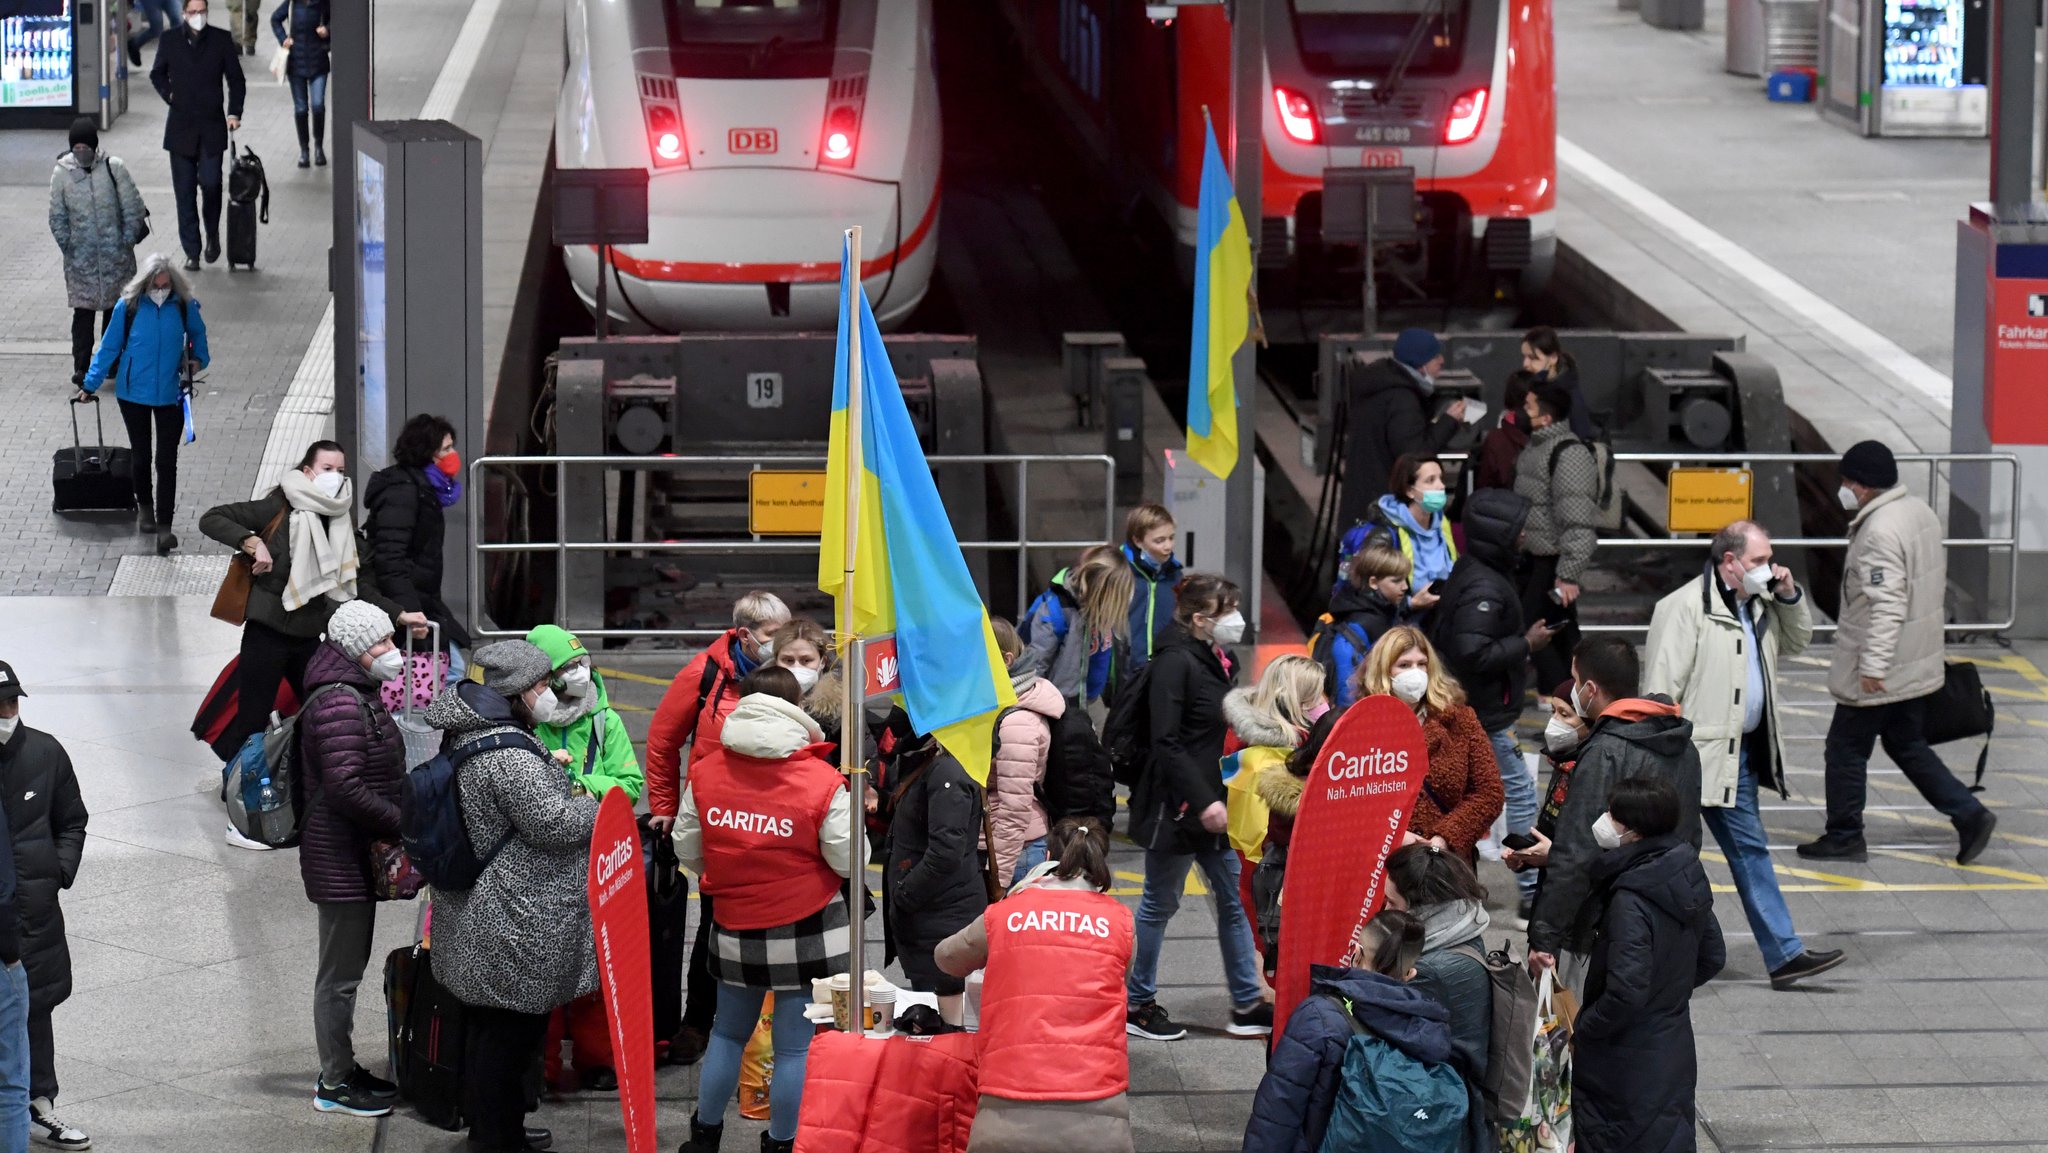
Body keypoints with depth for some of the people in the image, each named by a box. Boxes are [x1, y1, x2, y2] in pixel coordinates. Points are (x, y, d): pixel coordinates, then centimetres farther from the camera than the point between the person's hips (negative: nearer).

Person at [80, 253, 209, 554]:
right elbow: (109, 347, 0)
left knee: (166, 462, -6)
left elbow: (198, 334, 13)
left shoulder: (185, 307, -8)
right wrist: (90, 385, 4)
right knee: (141, 457, 14)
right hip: (134, 394, 0)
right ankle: (145, 507, 37)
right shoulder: (128, 307, -10)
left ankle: (164, 526, -4)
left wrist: (199, 358, -6)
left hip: (170, 394, 0)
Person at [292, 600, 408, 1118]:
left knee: (348, 965, 19)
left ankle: (342, 1068, 29)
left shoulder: (358, 694, 13)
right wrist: (402, 824, -19)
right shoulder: (339, 703, -21)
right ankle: (334, 1084, 5)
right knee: (340, 972, -2)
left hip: (357, 851, 11)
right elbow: (345, 788, -27)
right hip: (341, 856, -11)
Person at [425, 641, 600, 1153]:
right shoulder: (510, 756, -24)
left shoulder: (466, 735, 7)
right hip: (515, 926, -10)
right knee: (512, 1028, 0)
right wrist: (596, 808, -4)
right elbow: (552, 823, -21)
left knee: (484, 1024, 19)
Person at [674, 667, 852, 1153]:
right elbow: (848, 860, -10)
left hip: (734, 927, 3)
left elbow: (687, 851, 2)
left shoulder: (705, 773, -7)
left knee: (728, 1032, 21)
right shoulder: (821, 782, -17)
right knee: (796, 1045, 6)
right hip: (807, 931, -3)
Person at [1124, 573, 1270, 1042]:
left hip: (1213, 803, 9)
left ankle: (1247, 1004, 17)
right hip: (1176, 806, -9)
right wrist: (1204, 801, -24)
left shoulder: (1220, 661, 11)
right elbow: (1167, 743, -23)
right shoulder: (1175, 662, -17)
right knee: (1160, 903, 4)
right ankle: (1138, 1004, 16)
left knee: (1234, 899, 10)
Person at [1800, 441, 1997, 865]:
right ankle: (1969, 814, 12)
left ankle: (1843, 837, 15)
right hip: (1917, 665, 9)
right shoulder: (1920, 512, 6)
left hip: (1880, 674, -9)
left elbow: (1887, 604, -29)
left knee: (1846, 748, 5)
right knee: (1908, 745, 18)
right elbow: (1938, 576, 18)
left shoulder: (1880, 532, -24)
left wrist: (1873, 666, -28)